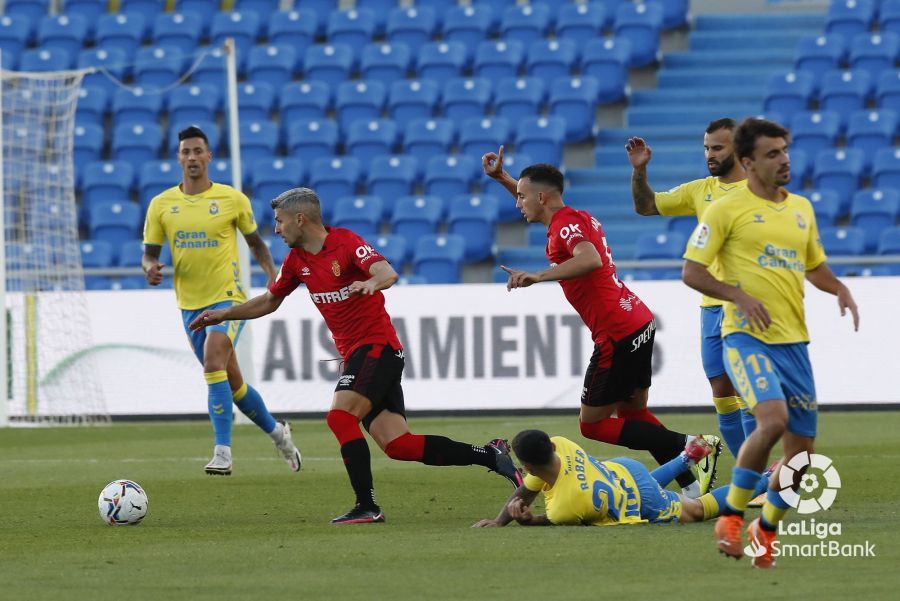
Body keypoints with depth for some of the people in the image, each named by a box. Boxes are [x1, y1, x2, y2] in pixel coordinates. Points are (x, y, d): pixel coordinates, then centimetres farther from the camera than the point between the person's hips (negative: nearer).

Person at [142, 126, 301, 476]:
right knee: (232, 383, 12)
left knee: (213, 363, -26)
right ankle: (276, 431, 36)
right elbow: (150, 253, 6)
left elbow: (255, 242, 10)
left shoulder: (232, 200, -3)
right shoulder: (161, 205, 2)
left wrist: (272, 275, -6)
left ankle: (223, 453, -28)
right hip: (190, 304, 4)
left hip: (227, 297, -4)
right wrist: (151, 268, -17)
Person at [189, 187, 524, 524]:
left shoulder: (347, 243, -11)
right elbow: (269, 301, 28)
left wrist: (372, 283, -48)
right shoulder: (297, 260, 12)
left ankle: (367, 506, -21)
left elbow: (388, 273, -27)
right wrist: (222, 315, 26)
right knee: (398, 445, -3)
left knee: (340, 417, -23)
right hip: (354, 354, 7)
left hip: (377, 347, -7)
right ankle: (490, 455, 2)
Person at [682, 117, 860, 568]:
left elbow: (814, 267, 29)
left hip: (793, 340, 6)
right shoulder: (727, 209, -3)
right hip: (747, 336, -6)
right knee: (773, 418, -28)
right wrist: (739, 295, -18)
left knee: (802, 447, 4)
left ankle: (765, 529, 26)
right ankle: (731, 514, -10)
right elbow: (692, 272, -4)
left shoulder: (801, 209, 16)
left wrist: (839, 290, 7)